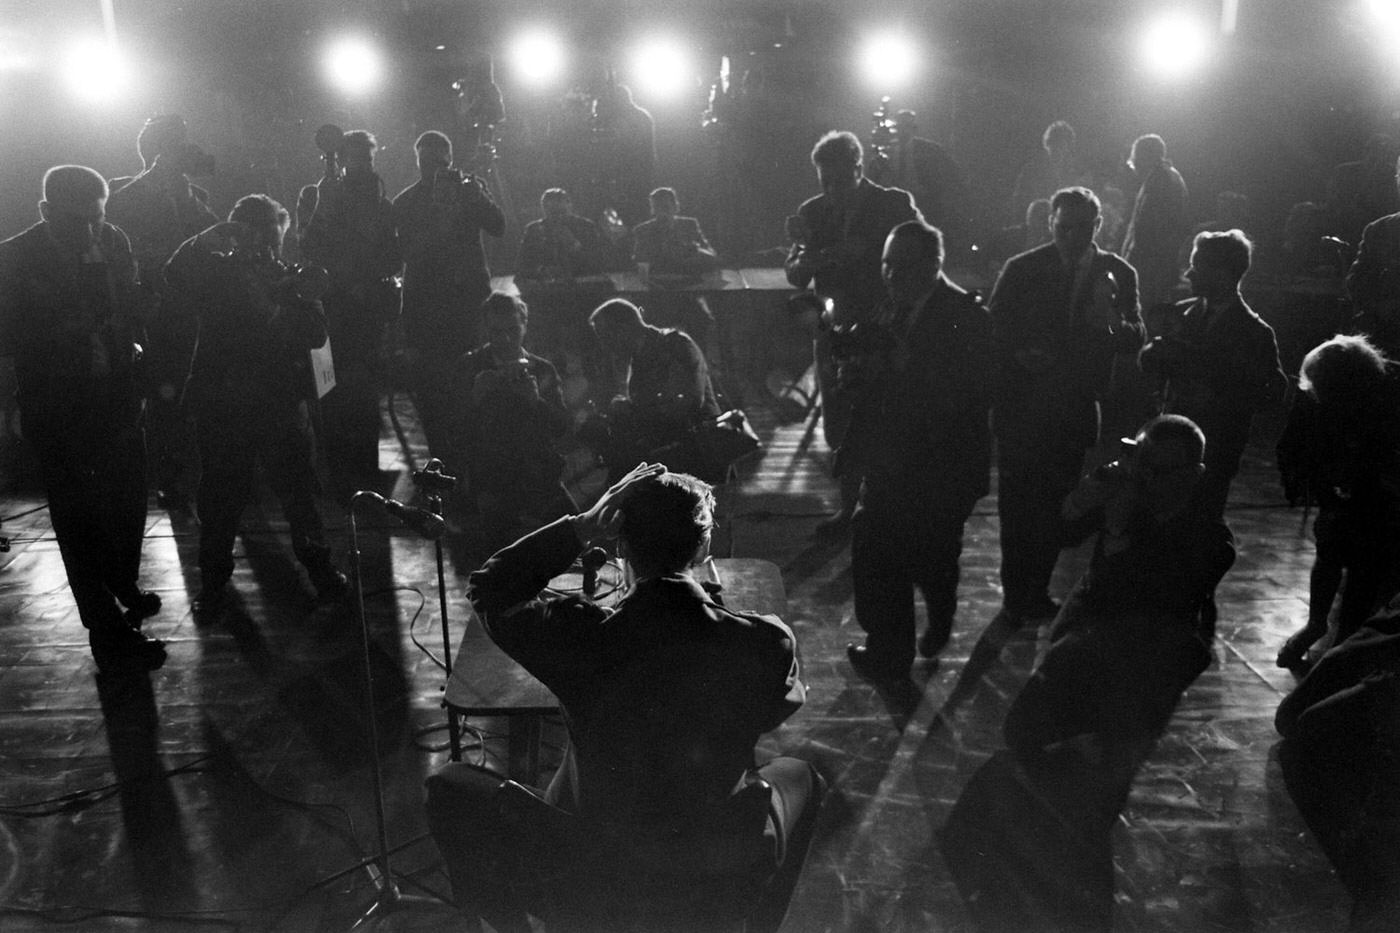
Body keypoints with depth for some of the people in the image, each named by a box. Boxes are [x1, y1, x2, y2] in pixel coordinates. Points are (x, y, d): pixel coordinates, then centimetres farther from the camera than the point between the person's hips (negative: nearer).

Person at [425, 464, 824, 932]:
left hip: (596, 891, -1)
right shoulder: (768, 643, -20)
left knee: (450, 786, 19)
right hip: (724, 891, 2)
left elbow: (487, 590, -2)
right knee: (796, 774, 32)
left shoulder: (577, 637, -23)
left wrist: (583, 527, -8)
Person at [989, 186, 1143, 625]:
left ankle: (1035, 592, 28)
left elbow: (1135, 339, -4)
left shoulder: (1117, 274, 0)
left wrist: (1111, 322, -25)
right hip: (1021, 406, -2)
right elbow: (992, 327, -1)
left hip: (1074, 409, 2)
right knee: (1018, 502, 4)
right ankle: (1017, 595, 19)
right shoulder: (1022, 269, -5)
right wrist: (1020, 354, -18)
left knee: (1052, 503, 12)